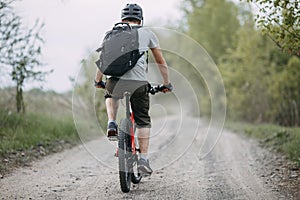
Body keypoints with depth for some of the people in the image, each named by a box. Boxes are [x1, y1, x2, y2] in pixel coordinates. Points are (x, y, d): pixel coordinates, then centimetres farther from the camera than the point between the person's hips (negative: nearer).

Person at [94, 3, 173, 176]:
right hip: (139, 82, -1)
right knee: (143, 121, 13)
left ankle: (112, 125, 14)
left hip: (116, 81, 1)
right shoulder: (147, 34, 17)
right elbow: (161, 62, 20)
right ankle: (143, 158, 6)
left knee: (111, 95, 36)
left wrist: (98, 81, 35)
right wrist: (167, 84, 30)